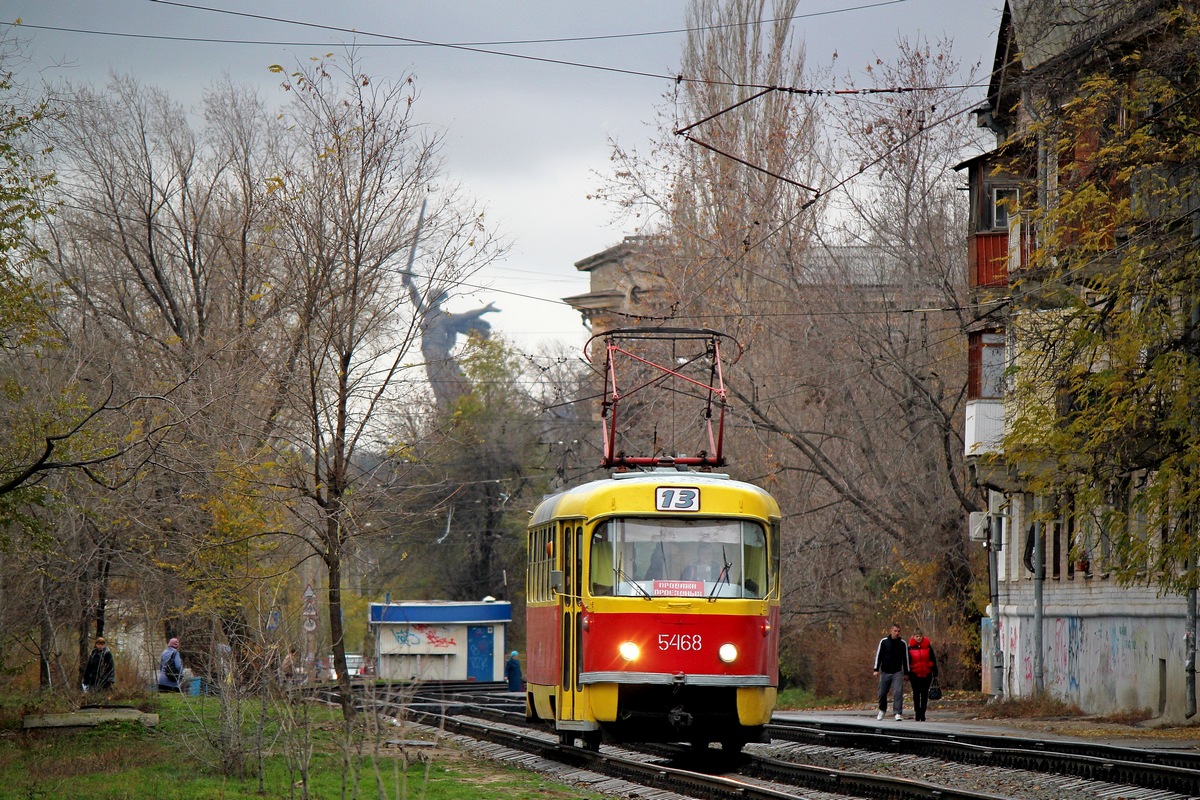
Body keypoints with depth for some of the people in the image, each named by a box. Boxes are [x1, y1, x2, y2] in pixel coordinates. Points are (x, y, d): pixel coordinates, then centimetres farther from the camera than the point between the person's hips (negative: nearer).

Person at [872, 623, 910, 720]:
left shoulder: (903, 643, 2)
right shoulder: (884, 641, 0)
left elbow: (905, 658, 8)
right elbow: (878, 656, 3)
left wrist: (906, 672, 7)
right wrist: (876, 669, -3)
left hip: (897, 673, -1)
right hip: (885, 672, 1)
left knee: (898, 692, -14)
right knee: (882, 693, 9)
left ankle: (898, 713, -14)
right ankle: (882, 710, 32)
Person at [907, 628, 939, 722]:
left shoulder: (928, 646, 1)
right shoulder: (910, 647, 0)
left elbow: (933, 660, 6)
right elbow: (907, 661, 6)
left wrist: (935, 672, 4)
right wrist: (907, 674, 4)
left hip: (926, 674, 0)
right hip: (915, 674, 0)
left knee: (924, 694, 4)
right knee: (916, 694, 2)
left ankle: (922, 713, 10)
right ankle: (917, 713, 8)